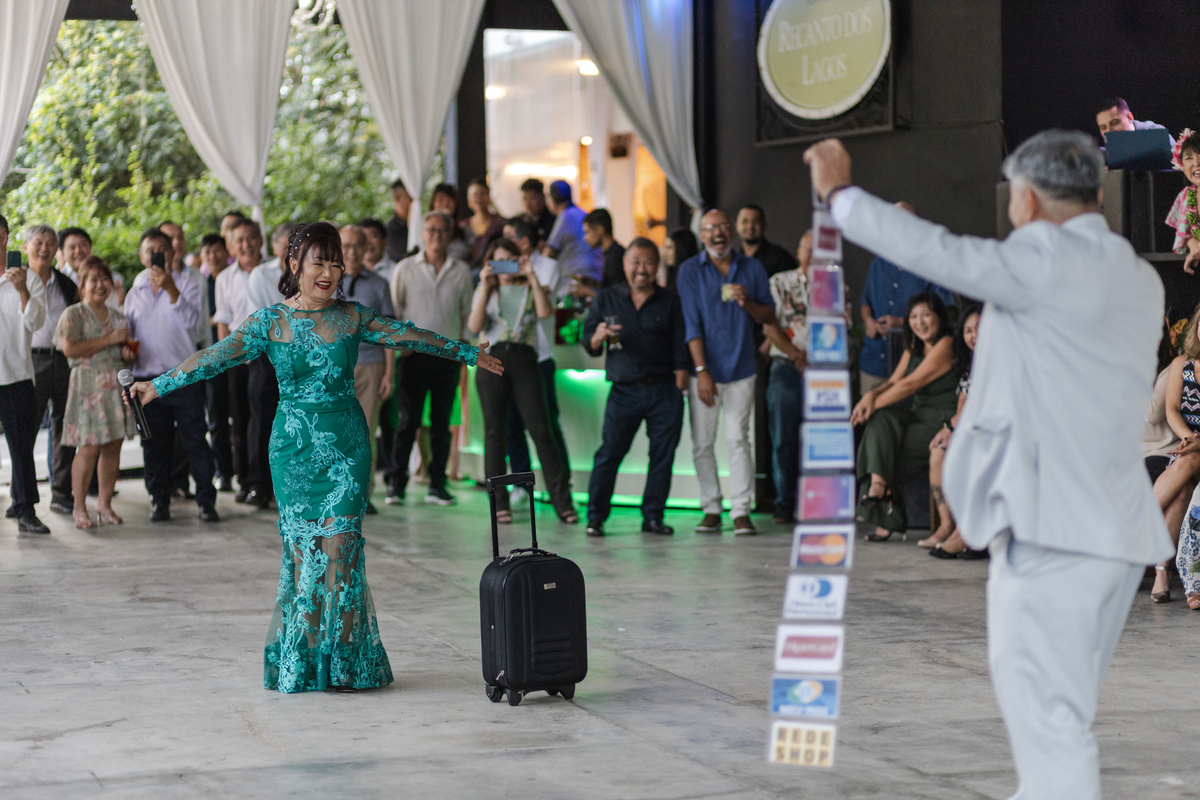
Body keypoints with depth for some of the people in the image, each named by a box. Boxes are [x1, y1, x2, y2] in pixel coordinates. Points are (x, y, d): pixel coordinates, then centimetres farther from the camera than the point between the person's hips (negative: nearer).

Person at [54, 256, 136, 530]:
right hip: (88, 387, -6)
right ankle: (79, 507, 0)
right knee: (88, 448, -10)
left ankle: (105, 504, 12)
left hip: (117, 385, 6)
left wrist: (129, 355, 2)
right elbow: (70, 349, -16)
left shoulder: (118, 317, 18)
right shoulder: (73, 314, -1)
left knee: (113, 446, 3)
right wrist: (109, 339, -13)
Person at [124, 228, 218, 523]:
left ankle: (206, 500, 0)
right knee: (154, 443, 6)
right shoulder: (135, 295, 14)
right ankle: (159, 501, 14)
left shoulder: (186, 287, 3)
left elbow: (189, 319, -15)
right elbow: (126, 332, 22)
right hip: (147, 379, 3)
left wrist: (171, 290, -28)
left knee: (195, 439, -4)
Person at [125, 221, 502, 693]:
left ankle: (343, 661, 0)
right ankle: (302, 665, 5)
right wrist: (159, 386, -15)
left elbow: (411, 337, 13)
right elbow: (216, 357, -6)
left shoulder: (352, 318, 4)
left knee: (340, 544, -6)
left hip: (346, 444, 0)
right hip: (294, 446, 0)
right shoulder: (270, 323, 1)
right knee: (303, 547, -2)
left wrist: (469, 354, 20)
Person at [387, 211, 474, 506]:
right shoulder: (406, 268, 4)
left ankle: (437, 486, 9)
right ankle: (396, 484, 1)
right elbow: (394, 310, 7)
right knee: (409, 420, -4)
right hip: (416, 352, -2)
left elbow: (467, 310, 13)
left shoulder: (461, 270, 8)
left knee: (442, 422, 4)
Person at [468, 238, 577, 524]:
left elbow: (545, 312, -8)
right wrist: (485, 287, -4)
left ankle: (562, 501, -7)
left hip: (524, 359, -1)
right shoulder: (485, 292, 16)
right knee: (495, 433, 1)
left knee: (541, 430, -7)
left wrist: (532, 276, -8)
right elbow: (474, 326, -1)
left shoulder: (530, 290, 14)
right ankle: (499, 503, 5)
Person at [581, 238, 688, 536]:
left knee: (663, 453, 0)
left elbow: (680, 350, 8)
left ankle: (653, 515, 10)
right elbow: (588, 344, 8)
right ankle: (595, 517, 0)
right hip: (624, 390, -1)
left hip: (664, 390, 1)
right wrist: (599, 337, -15)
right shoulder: (606, 299, 9)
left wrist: (679, 389, -2)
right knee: (610, 452, -6)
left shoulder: (669, 302, 9)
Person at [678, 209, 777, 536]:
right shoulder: (690, 270, 0)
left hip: (741, 369, 1)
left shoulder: (752, 268, 7)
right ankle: (711, 509, 10)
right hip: (704, 370, -1)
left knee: (738, 439, -5)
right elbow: (691, 324, -6)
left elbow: (770, 317, 9)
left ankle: (741, 510, -3)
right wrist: (701, 371, -13)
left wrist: (748, 303, -13)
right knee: (702, 444, 1)